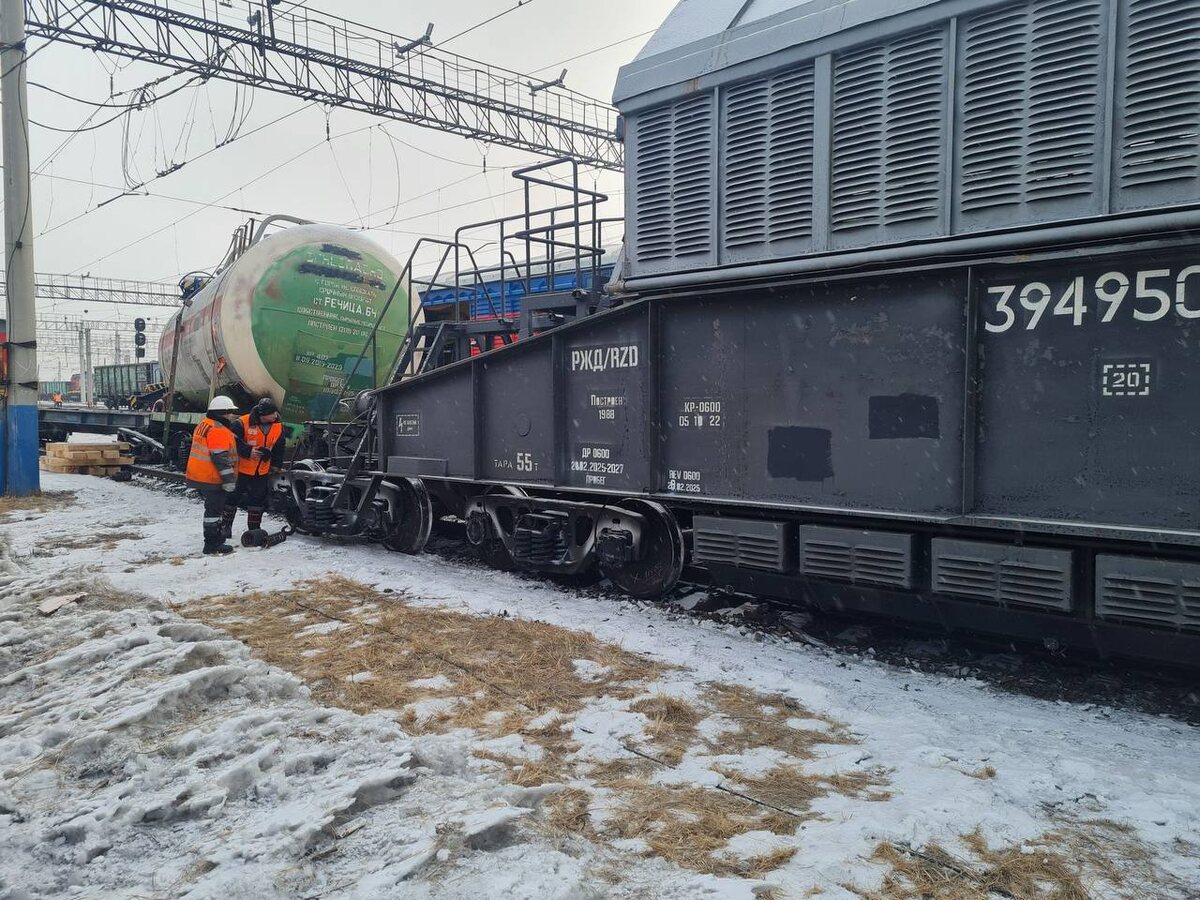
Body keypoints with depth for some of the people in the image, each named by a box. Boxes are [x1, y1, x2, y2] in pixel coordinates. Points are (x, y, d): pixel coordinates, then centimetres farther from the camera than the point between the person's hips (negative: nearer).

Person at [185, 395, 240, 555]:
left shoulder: (203, 426, 14)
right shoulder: (219, 431, -19)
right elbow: (221, 458, -24)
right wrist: (229, 480, -21)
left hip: (199, 477, 10)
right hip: (212, 480, -10)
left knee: (214, 508, 22)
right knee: (214, 510, -2)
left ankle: (217, 536, 35)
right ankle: (212, 545, 3)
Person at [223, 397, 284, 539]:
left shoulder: (278, 427, -4)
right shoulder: (242, 424, -20)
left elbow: (279, 448, 8)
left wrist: (276, 466, 7)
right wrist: (248, 451, -26)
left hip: (262, 471, 4)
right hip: (241, 469, -4)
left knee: (258, 499, 12)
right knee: (233, 497, 6)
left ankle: (254, 528, 25)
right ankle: (225, 525, 21)